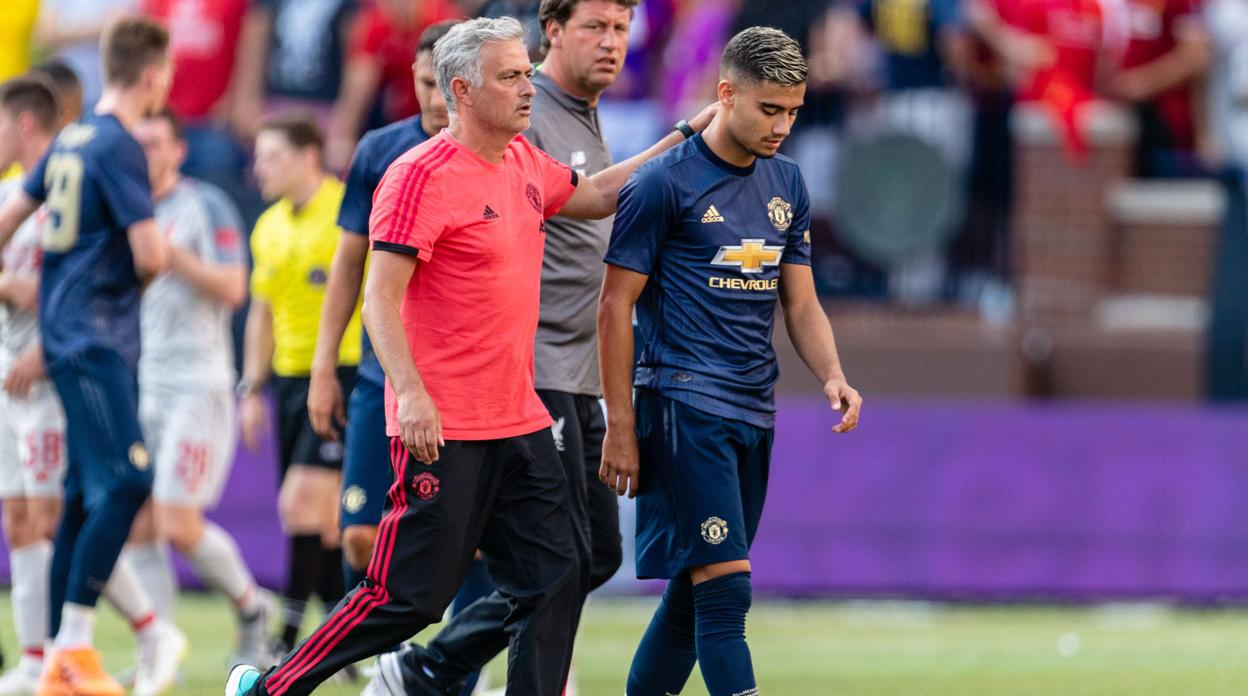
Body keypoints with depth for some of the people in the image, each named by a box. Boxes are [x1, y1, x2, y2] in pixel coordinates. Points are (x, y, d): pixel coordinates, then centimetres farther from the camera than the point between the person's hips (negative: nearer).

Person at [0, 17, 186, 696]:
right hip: (94, 339, -9)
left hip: (70, 335, 9)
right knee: (125, 482, -16)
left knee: (86, 496, 9)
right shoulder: (118, 147, -14)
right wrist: (140, 278, 6)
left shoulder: (72, 141, 14)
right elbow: (150, 257, -17)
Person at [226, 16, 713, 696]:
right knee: (410, 596, -5)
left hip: (518, 423, 8)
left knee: (556, 580, 1)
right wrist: (410, 392, -26)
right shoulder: (422, 175, -13)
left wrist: (682, 141, 24)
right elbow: (380, 296, -16)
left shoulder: (524, 163, 12)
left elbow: (594, 194, 32)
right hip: (441, 429, -8)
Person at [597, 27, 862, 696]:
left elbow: (800, 302, 18)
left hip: (753, 414, 7)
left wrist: (832, 377, -1)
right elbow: (615, 307, -7)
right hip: (684, 407, -7)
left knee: (695, 587, 10)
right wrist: (620, 429, -10)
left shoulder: (786, 183, 13)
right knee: (724, 586, -13)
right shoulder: (664, 183, -8)